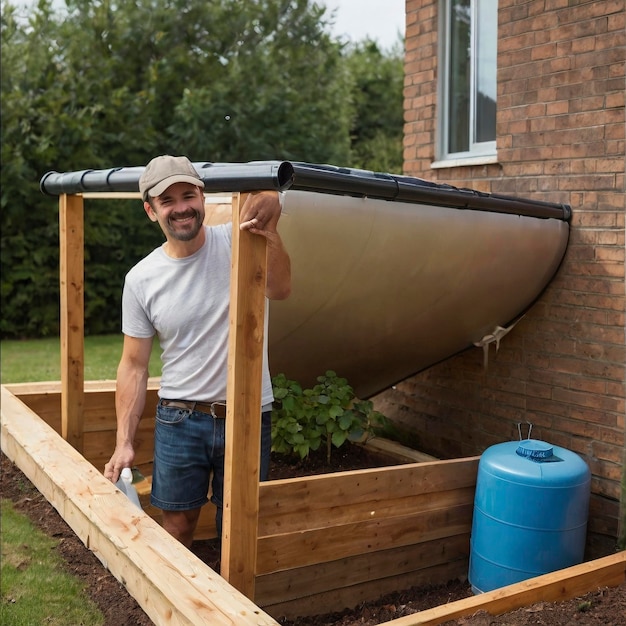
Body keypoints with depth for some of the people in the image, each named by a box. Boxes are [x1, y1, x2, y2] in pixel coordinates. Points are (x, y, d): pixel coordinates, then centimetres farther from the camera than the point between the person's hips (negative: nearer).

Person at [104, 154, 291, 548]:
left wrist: (269, 229, -45)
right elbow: (134, 365, 3)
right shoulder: (141, 279, -2)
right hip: (180, 420, 1)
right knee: (178, 524, 13)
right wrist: (124, 442, 0)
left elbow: (279, 289, -27)